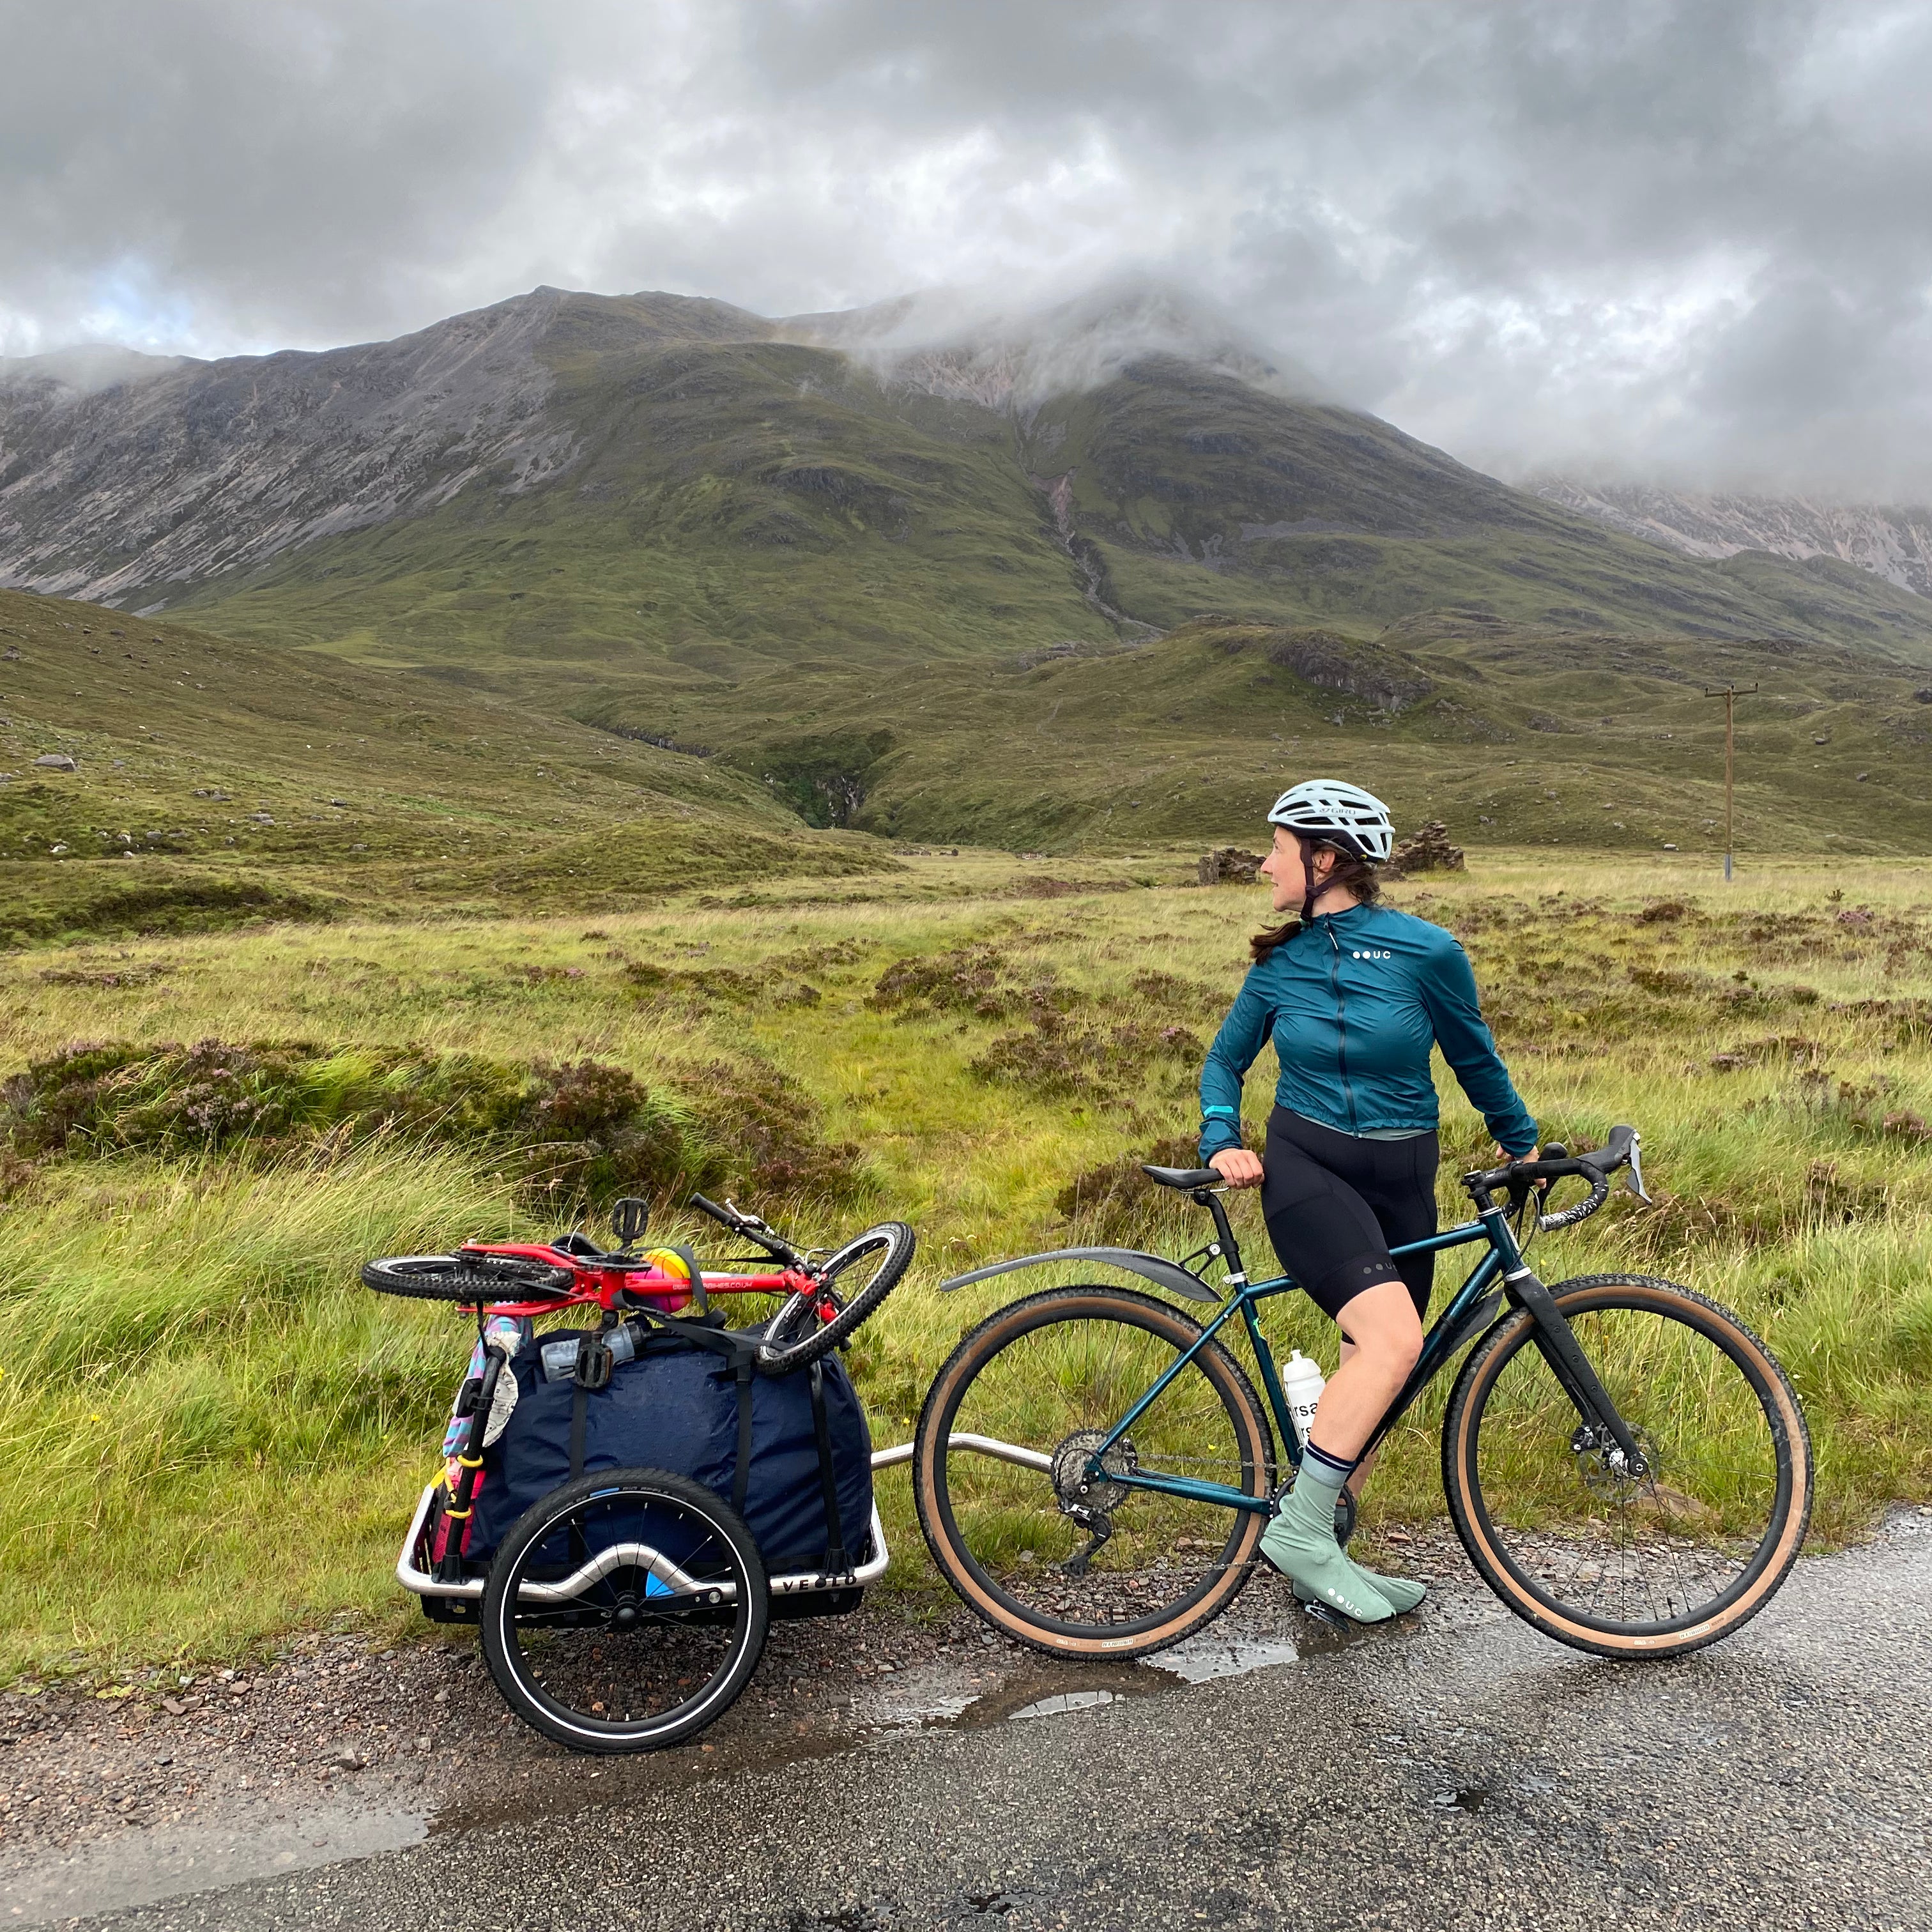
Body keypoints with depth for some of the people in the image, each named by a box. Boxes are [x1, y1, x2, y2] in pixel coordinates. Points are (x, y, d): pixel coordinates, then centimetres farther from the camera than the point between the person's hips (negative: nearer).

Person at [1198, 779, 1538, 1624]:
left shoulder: (1428, 951, -9)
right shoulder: (1279, 963, -1)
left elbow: (1473, 1054, 7)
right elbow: (1225, 1059, 11)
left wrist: (1521, 1140, 20)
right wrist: (1222, 1143, -6)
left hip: (1401, 1182, 2)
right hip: (1303, 1167, -2)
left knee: (1375, 1367, 10)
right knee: (1393, 1338, -25)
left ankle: (1320, 1554, 27)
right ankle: (1299, 1526, -14)